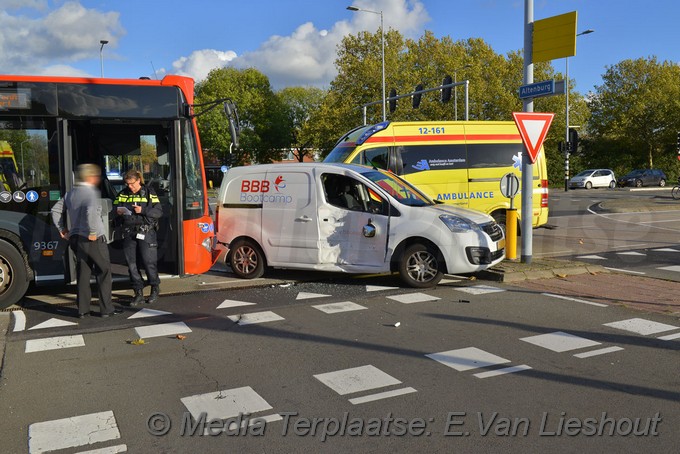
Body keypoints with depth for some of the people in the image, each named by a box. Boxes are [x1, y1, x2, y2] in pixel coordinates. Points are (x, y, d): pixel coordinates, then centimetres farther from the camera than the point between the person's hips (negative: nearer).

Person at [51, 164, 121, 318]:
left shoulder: (70, 193, 12)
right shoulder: (90, 192, -12)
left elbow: (55, 210, 16)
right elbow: (91, 211, -30)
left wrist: (62, 229, 18)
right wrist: (93, 232, -22)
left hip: (75, 238, 7)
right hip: (94, 240, -7)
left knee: (83, 274, 12)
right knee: (104, 272, 3)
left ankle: (82, 309, 15)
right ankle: (106, 309, 5)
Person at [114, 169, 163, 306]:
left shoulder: (149, 193, -2)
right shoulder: (123, 194, 10)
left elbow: (159, 212, -6)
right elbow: (114, 207, 16)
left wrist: (143, 211, -20)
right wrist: (118, 211, -7)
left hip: (146, 232, -4)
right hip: (129, 233, 4)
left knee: (149, 262, -2)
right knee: (131, 263, 4)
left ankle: (155, 290, 18)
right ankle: (138, 293, 13)